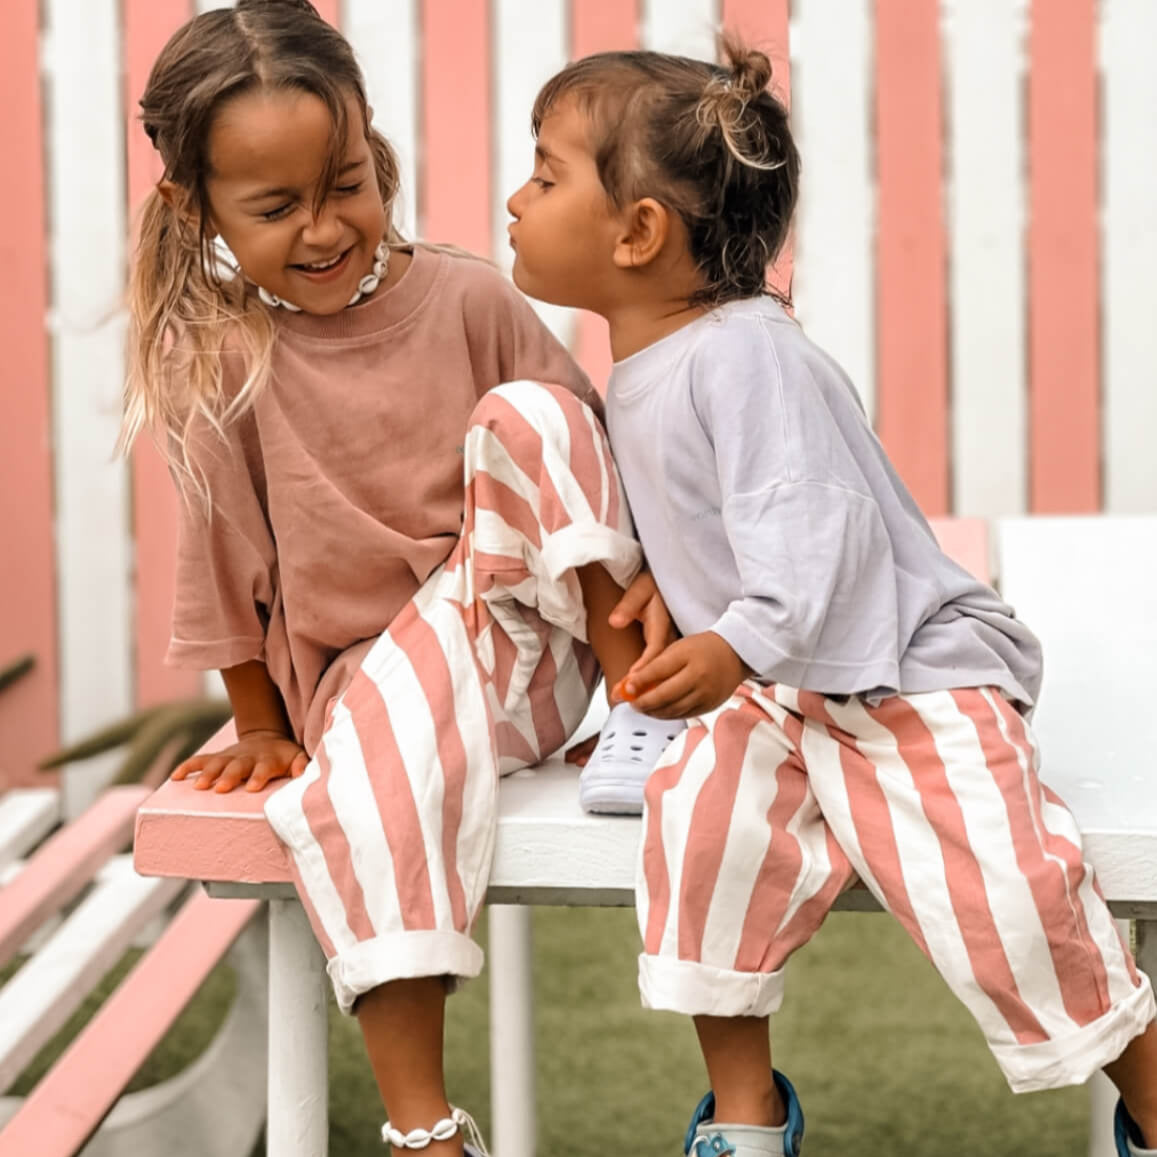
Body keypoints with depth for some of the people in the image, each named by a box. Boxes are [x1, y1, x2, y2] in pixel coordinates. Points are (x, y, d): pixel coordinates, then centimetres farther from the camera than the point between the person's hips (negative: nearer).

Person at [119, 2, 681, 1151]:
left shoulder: (467, 300, -4)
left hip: (533, 635, 1)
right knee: (360, 783, -34)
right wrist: (262, 727, 6)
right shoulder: (217, 361, -7)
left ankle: (627, 667, -13)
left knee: (526, 415, -22)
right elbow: (224, 554, 0)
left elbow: (597, 447, 3)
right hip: (370, 666, 0)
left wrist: (652, 575, -11)